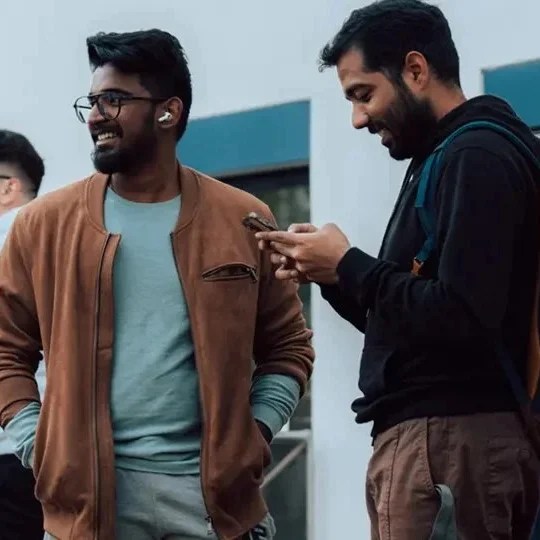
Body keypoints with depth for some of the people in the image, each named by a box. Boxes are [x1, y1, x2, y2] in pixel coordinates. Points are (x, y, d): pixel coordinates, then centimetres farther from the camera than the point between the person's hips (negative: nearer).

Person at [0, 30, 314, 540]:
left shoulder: (244, 220, 5)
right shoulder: (44, 222, 5)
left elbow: (288, 346, 10)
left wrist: (254, 435, -1)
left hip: (213, 488, 0)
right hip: (87, 489, 0)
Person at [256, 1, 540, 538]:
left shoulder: (477, 157, -12)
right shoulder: (450, 157, 20)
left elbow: (461, 319, -22)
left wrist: (348, 267, -11)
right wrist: (333, 274, 5)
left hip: (448, 438, -10)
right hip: (434, 434, 10)